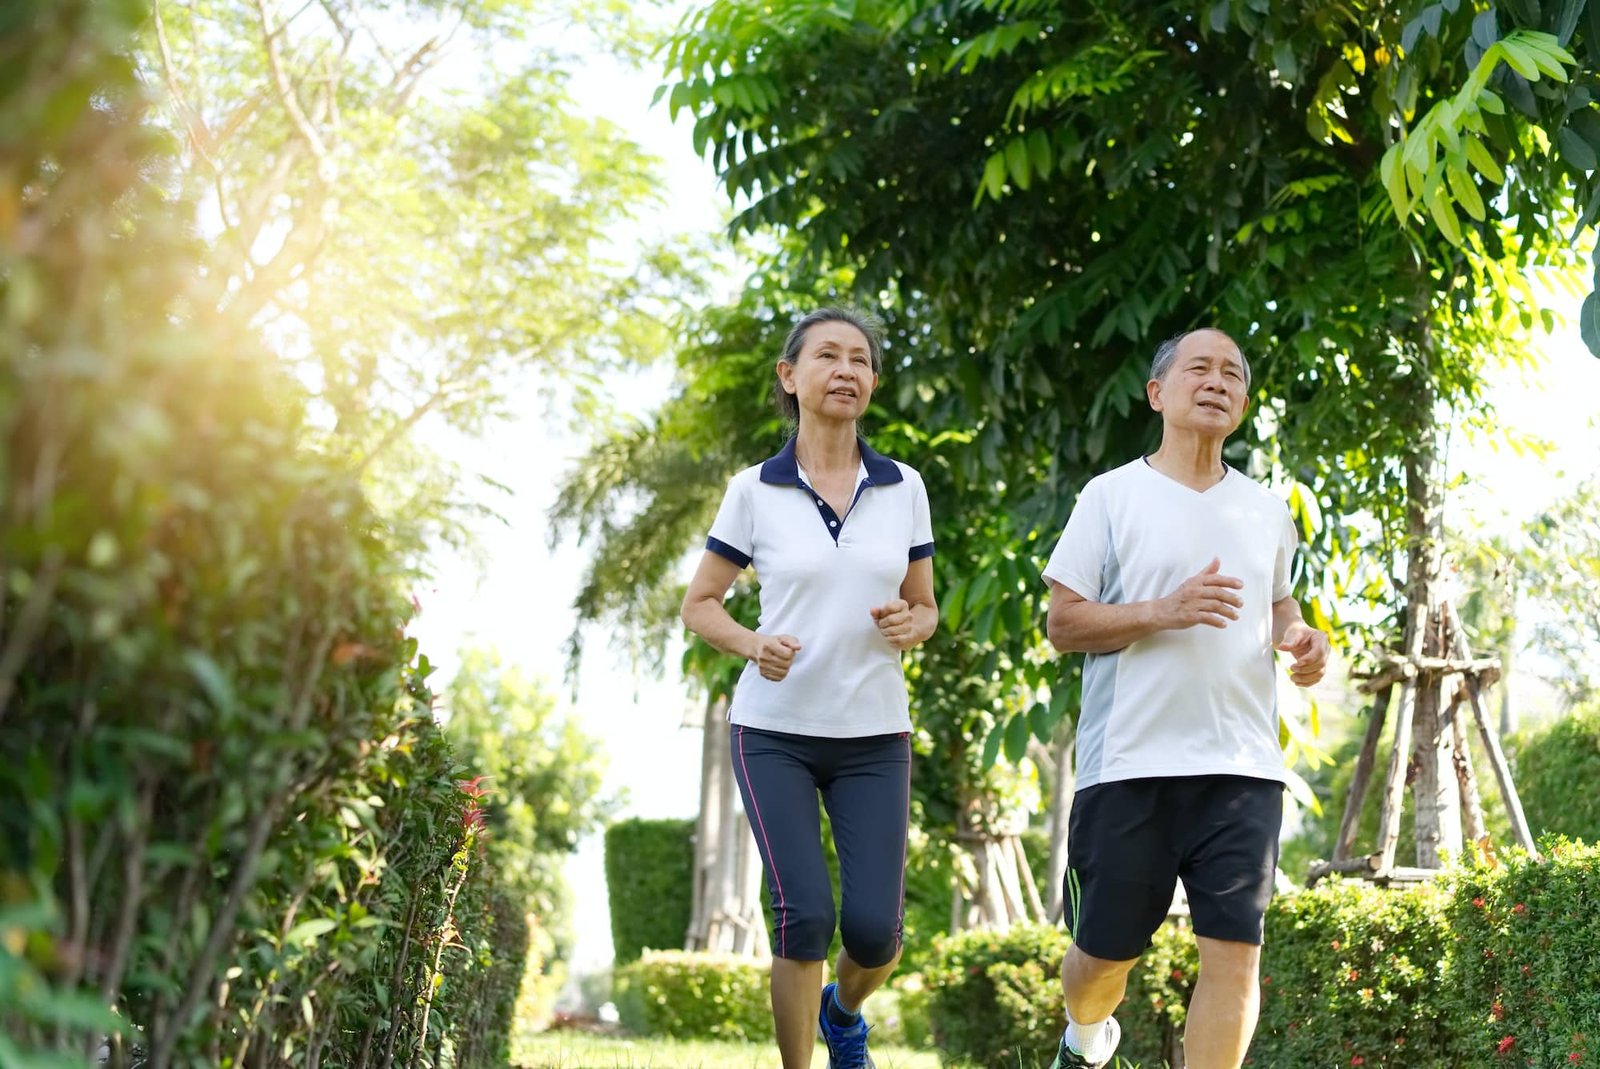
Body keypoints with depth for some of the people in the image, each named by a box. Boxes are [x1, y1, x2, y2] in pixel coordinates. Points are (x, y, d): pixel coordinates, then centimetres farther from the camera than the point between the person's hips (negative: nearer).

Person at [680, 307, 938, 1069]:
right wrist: (753, 646, -16)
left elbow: (924, 607, 12)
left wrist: (910, 625, -12)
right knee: (804, 916, -15)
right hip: (774, 731, -2)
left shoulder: (903, 488, 2)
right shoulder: (754, 491, -4)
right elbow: (699, 604, 4)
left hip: (873, 735, 2)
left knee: (874, 929, -6)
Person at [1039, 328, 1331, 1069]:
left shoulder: (1267, 512, 13)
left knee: (1235, 951, -8)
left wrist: (1299, 636, 5)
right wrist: (1165, 611, -18)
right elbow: (1062, 624, -3)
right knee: (1106, 950, 9)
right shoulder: (1112, 497, 0)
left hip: (1242, 766, 3)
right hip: (1130, 763, -3)